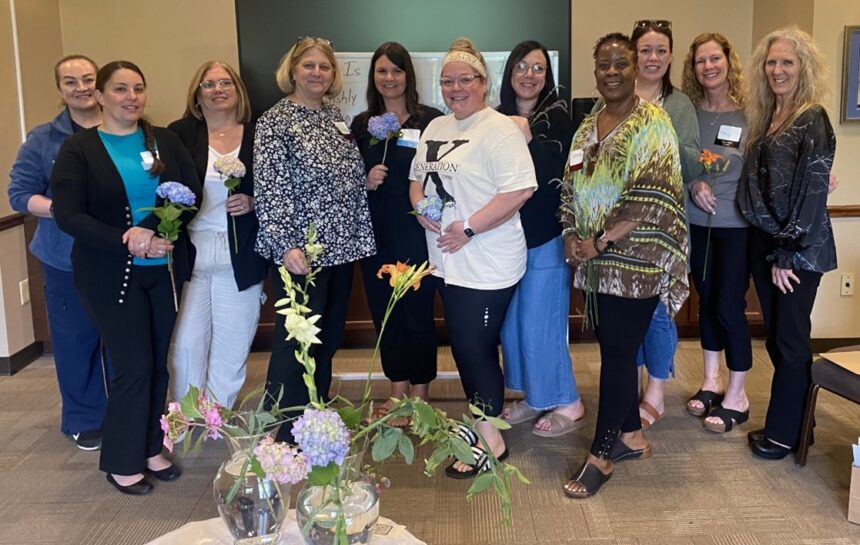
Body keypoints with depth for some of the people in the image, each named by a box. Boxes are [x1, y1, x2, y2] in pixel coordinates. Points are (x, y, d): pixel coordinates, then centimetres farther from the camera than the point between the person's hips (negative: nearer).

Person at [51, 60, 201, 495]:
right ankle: (122, 462, 16)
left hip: (165, 270, 4)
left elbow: (191, 194, -5)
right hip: (111, 276, -3)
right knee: (134, 366, -2)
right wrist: (130, 243, -23)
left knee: (158, 363, 9)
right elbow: (68, 215, -12)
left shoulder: (165, 140, 5)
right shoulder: (78, 149, -4)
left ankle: (150, 448, 27)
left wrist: (149, 228, -22)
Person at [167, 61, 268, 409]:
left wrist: (253, 203, -9)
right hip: (189, 253, -1)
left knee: (231, 347, 8)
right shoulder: (180, 133, 3)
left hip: (241, 259, 1)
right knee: (186, 344, 1)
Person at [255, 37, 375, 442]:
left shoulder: (335, 115, 12)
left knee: (328, 339, 16)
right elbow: (270, 190, -16)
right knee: (295, 344, -1)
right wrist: (285, 245, -23)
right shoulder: (275, 121, -9)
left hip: (342, 245, 7)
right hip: (301, 251, -7)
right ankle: (282, 436, 12)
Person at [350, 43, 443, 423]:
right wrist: (365, 182, -8)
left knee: (418, 312, 3)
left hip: (416, 233, -4)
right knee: (384, 311, 11)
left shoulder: (431, 120, -4)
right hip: (375, 234, 4)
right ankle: (397, 391, 27)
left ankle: (420, 395, 19)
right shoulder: (361, 124, 8)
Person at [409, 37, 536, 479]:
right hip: (448, 261, 8)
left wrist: (468, 227, -21)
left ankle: (490, 441, 14)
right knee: (465, 346, 16)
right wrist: (420, 207, -1)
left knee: (475, 347, -2)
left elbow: (520, 190, -21)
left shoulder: (499, 130, -12)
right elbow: (418, 178, 21)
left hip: (487, 265, -8)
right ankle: (483, 418, 33)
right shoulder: (435, 128, 14)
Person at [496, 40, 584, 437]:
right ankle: (534, 396, 28)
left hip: (545, 238, -6)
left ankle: (567, 404, 15)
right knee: (511, 323, 12)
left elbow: (558, 174, -16)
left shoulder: (557, 117, -8)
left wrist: (529, 140, -23)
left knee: (540, 325, -2)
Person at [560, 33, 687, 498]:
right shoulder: (587, 128, 13)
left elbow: (651, 198, -18)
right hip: (596, 262, 7)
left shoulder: (652, 123, -9)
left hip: (633, 261, -7)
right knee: (615, 347, 13)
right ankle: (631, 436, 29)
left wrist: (599, 242, -17)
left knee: (617, 352, -2)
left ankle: (602, 454, 9)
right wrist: (570, 236, -3)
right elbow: (571, 188, 14)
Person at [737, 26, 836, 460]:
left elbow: (812, 194, -16)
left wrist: (788, 254, -16)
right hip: (764, 241, 7)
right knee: (775, 337, 13)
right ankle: (789, 420, 26)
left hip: (800, 249, -7)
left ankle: (784, 432, 14)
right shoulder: (765, 117, 11)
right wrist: (769, 248, 9)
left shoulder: (812, 120, -11)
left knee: (790, 339, 2)